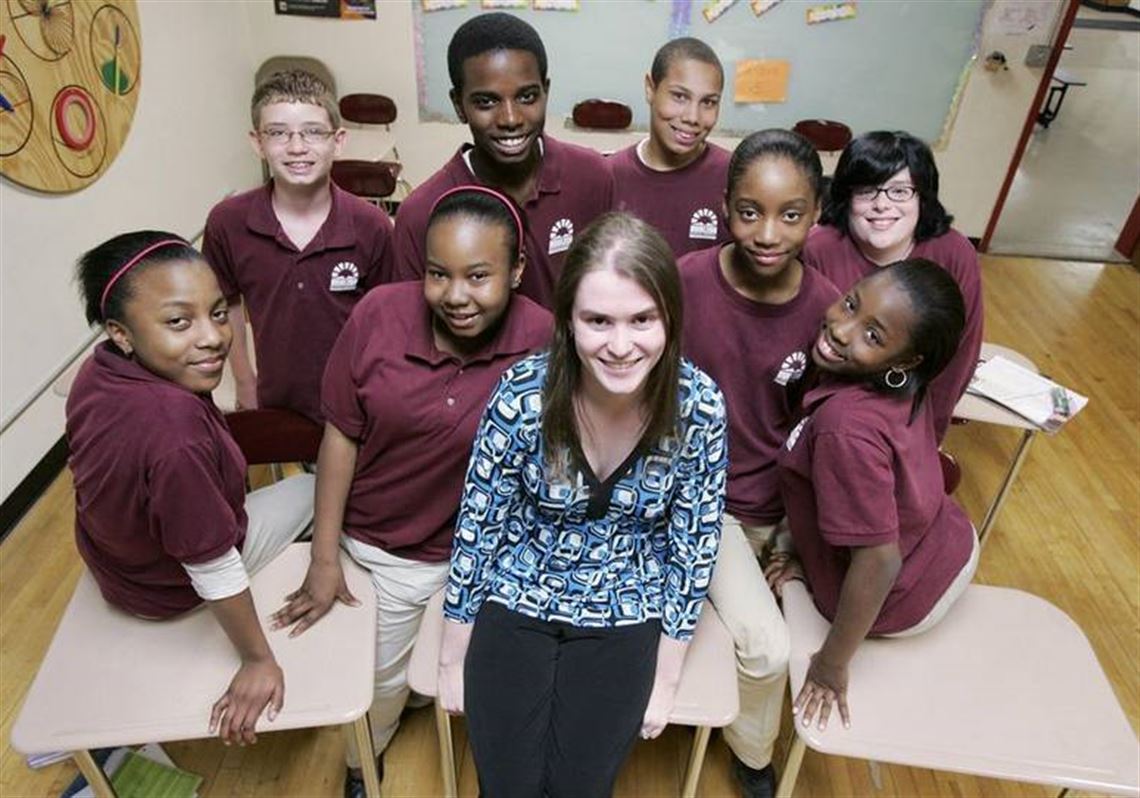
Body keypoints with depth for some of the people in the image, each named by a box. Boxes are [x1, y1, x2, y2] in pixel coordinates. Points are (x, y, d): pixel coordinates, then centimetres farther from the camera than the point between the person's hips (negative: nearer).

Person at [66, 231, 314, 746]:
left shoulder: (100, 369, -20)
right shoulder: (174, 430, -44)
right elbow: (214, 571, -33)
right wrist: (258, 661, -19)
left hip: (110, 556, 7)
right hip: (173, 588, -6)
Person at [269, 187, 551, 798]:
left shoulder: (542, 342, -23)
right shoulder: (379, 315, -21)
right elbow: (341, 434, -10)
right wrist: (324, 558, -5)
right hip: (378, 543, 1)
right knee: (379, 672, 24)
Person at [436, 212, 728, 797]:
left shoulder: (699, 407, -22)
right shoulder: (523, 394, -25)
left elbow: (694, 550, -8)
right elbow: (476, 528, -12)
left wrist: (665, 680, -2)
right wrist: (453, 660, -2)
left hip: (625, 617, 1)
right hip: (516, 600, 0)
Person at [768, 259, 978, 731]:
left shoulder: (846, 427, -38)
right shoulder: (906, 386, -14)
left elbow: (879, 561, -32)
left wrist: (832, 665, -18)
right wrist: (811, 555, 8)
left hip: (902, 603, -6)